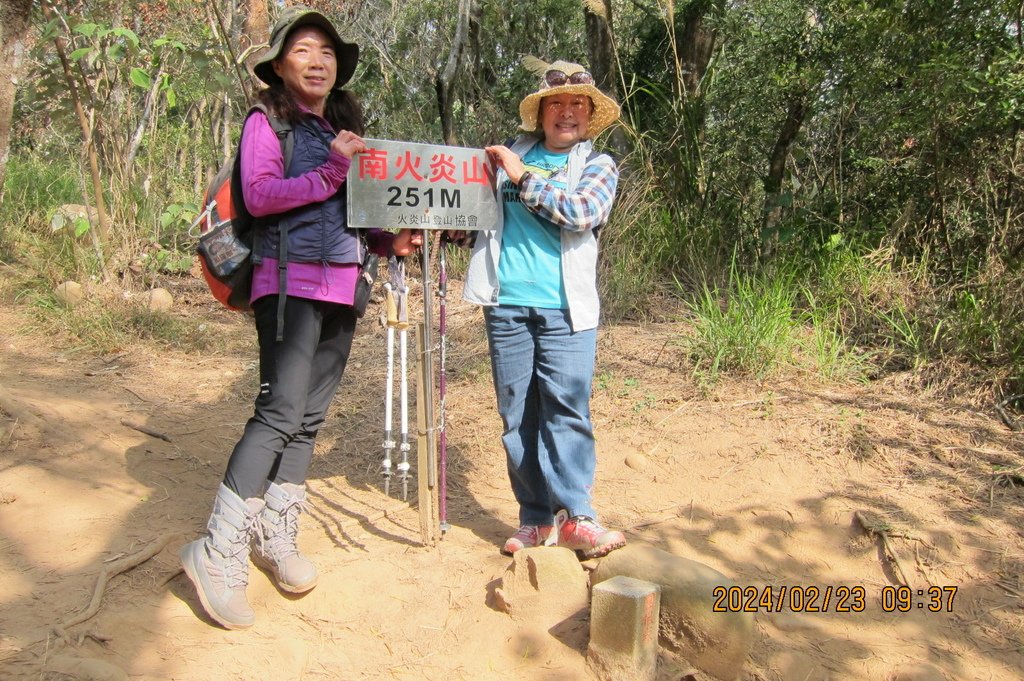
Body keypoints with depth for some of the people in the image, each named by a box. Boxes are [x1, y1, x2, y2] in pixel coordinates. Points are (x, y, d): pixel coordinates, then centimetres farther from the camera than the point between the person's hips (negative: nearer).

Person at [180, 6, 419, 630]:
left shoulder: (347, 128, 19)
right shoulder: (267, 123, 2)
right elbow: (259, 195, -13)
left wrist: (390, 241, 6)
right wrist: (331, 171, -17)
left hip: (342, 286, 7)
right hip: (290, 281, -6)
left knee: (309, 418, 7)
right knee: (281, 412, -17)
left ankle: (275, 535, 18)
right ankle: (220, 554, -11)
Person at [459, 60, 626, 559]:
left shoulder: (598, 165, 8)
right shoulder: (510, 154, 16)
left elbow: (583, 212, -12)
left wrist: (523, 177, -10)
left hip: (565, 309, -2)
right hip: (507, 305, 3)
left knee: (567, 410, -9)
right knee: (517, 415, 4)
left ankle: (575, 517, -4)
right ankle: (536, 518, 13)